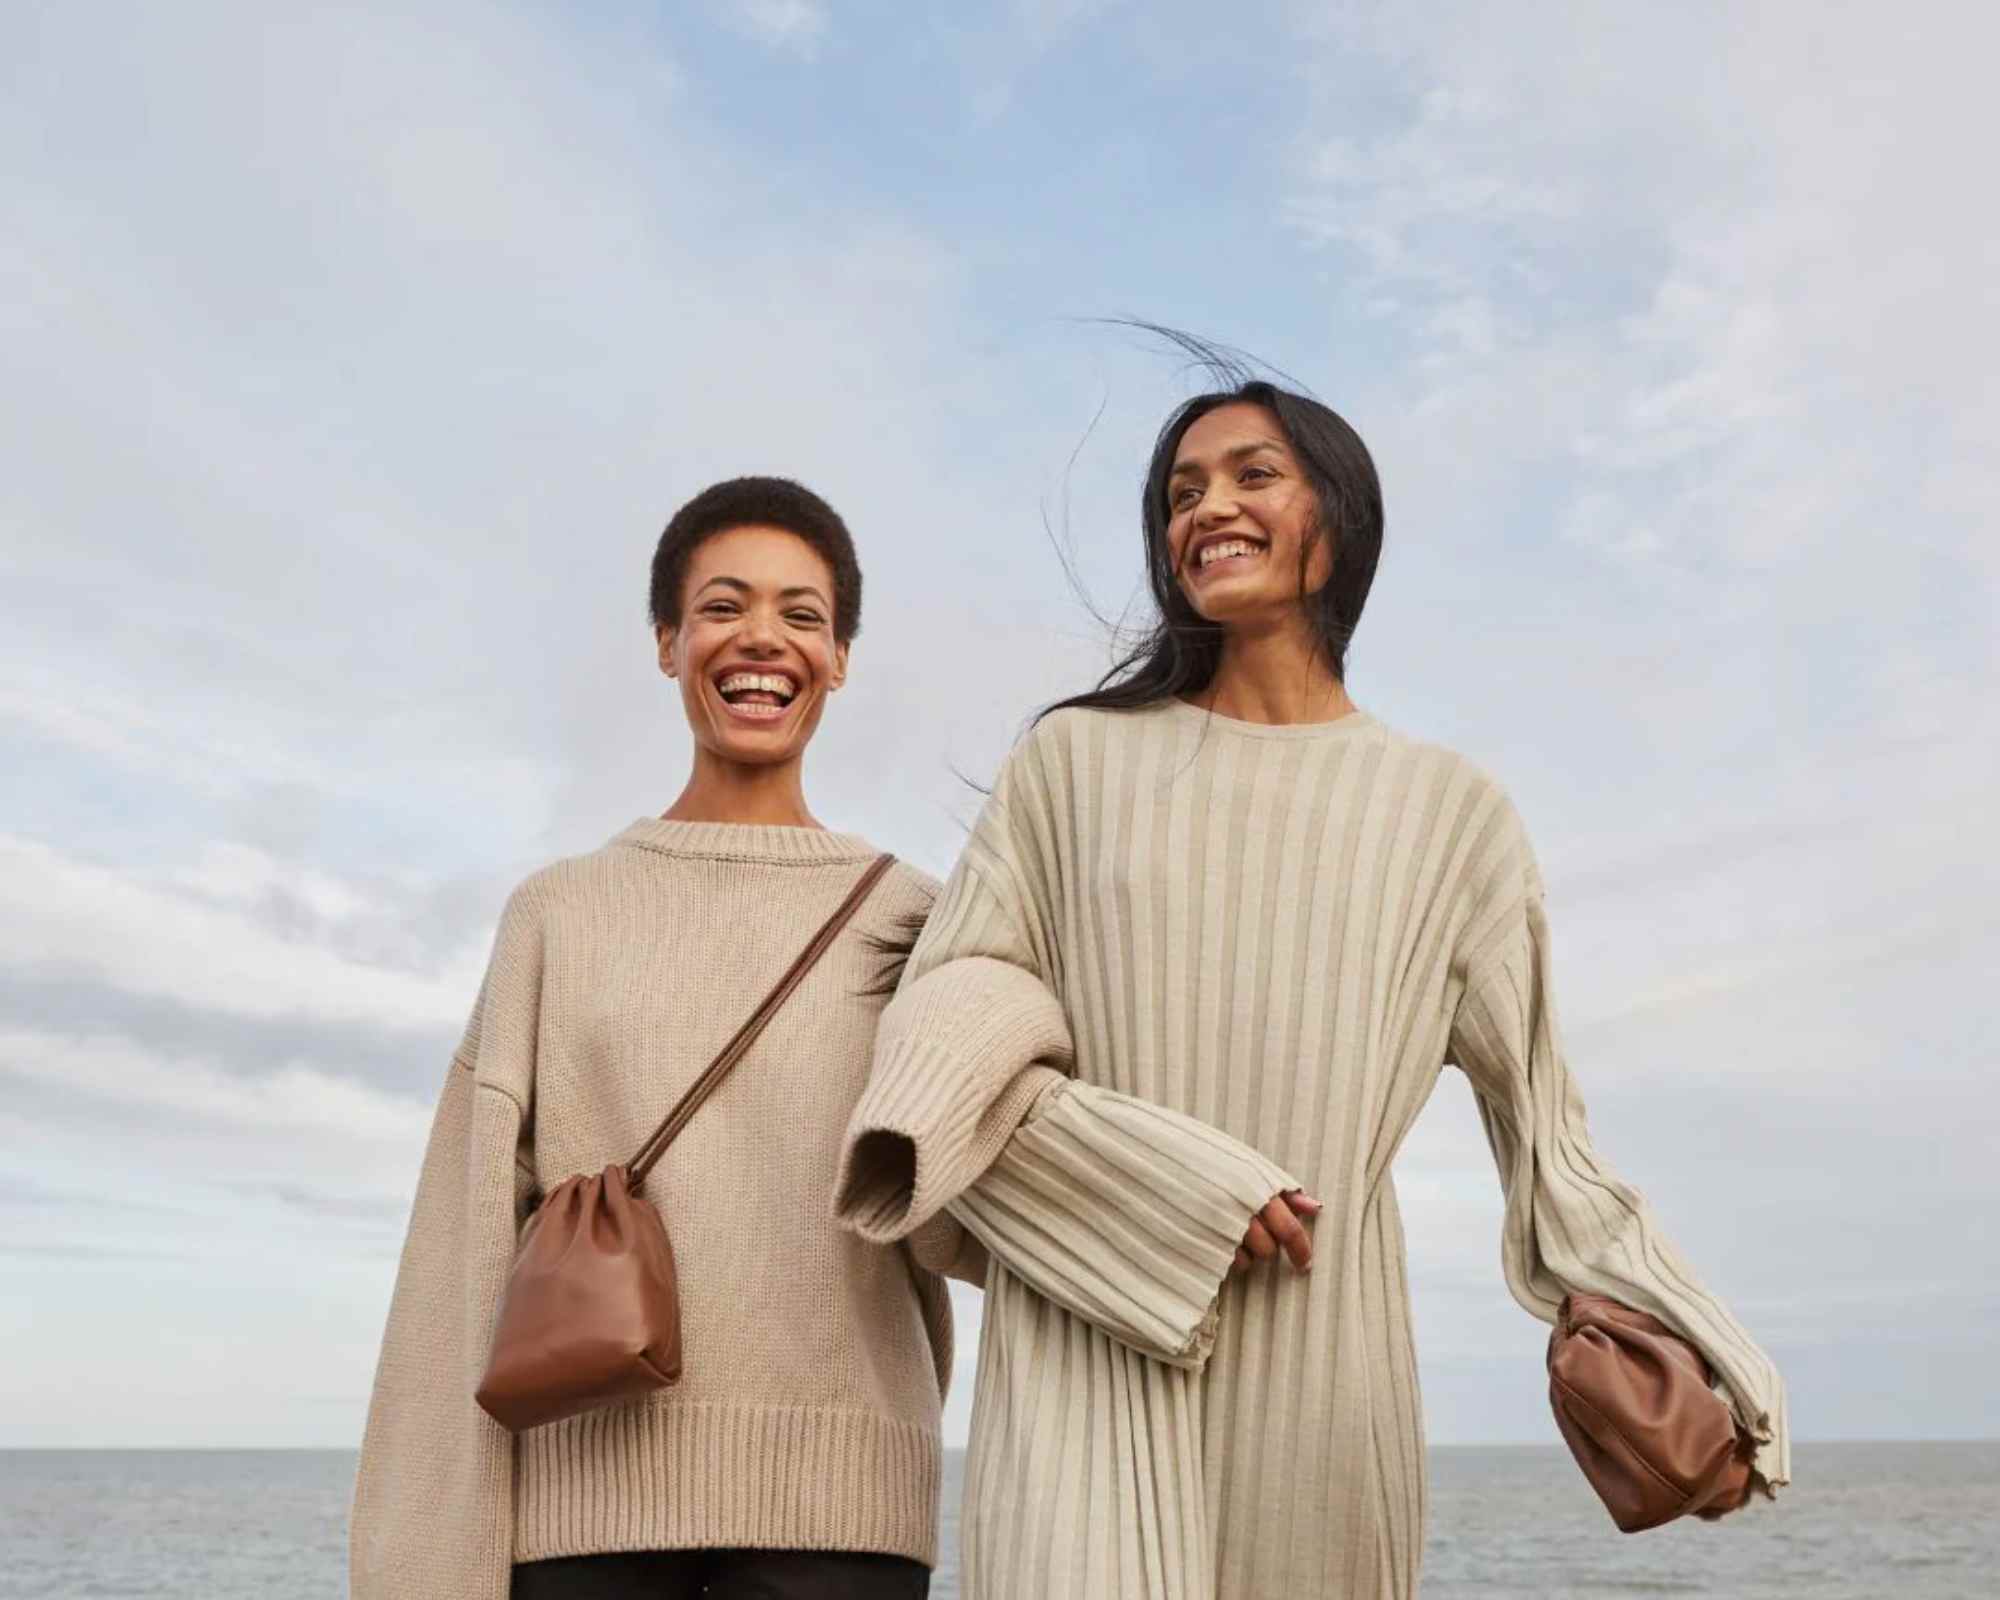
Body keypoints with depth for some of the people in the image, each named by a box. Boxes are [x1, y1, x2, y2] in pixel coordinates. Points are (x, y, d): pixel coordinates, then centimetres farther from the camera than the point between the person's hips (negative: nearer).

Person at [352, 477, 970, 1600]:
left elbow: (963, 1230, 4)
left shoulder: (903, 913, 8)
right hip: (587, 1483, 1)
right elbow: (475, 1233, 5)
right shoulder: (562, 910, 10)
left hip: (829, 1496, 0)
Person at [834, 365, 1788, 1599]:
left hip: (1318, 1353, 2)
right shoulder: (1077, 761, 5)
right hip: (1093, 1344, -1)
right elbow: (954, 1037, 0)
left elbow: (1541, 1110, 12)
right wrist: (1174, 1185, -15)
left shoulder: (1447, 809, 8)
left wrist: (1692, 1348, 10)